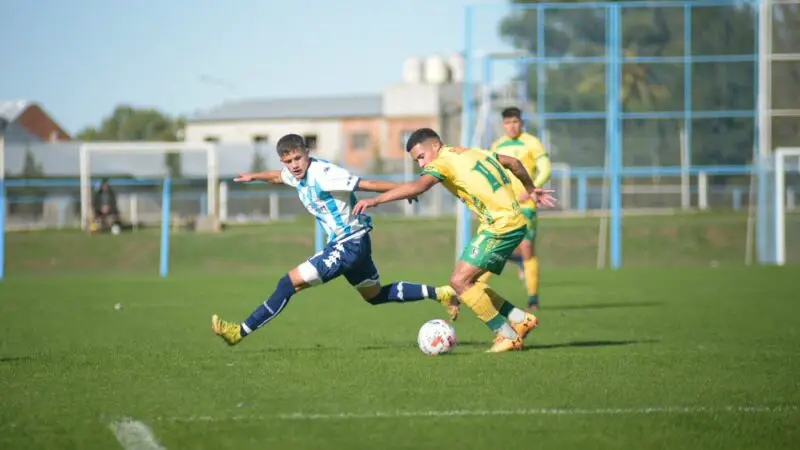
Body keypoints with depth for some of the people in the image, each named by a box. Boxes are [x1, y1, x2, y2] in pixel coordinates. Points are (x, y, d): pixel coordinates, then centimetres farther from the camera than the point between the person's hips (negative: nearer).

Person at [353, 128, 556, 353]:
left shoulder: (444, 162, -9)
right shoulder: (471, 152, 17)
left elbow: (419, 185, -29)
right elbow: (513, 163, 25)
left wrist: (376, 200, -32)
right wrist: (530, 189, 42)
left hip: (501, 226, -10)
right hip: (515, 222, 10)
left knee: (460, 281, -11)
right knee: (466, 282, 11)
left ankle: (508, 336, -6)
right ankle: (521, 319, 15)